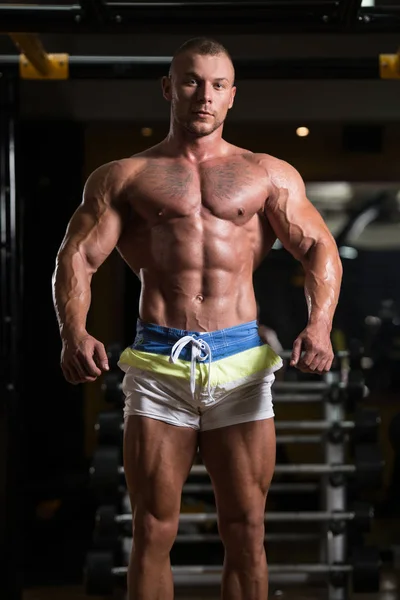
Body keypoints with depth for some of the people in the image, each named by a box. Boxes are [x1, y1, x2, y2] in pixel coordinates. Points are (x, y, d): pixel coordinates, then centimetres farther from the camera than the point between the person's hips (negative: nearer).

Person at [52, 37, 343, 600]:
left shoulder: (269, 175, 13)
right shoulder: (123, 177, 11)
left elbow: (320, 248, 7)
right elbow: (76, 256, 4)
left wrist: (319, 324, -13)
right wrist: (74, 332, -16)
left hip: (241, 362, 1)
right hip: (158, 362, 0)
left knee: (246, 533, 3)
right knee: (153, 530, 1)